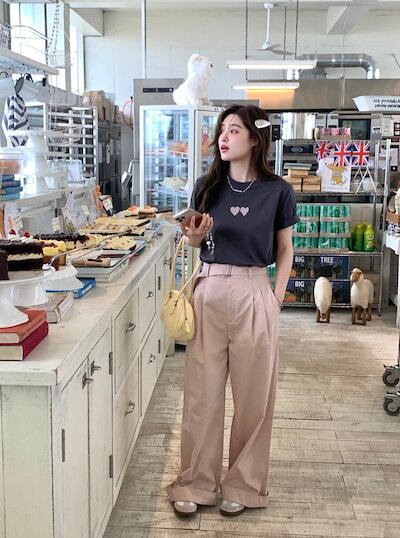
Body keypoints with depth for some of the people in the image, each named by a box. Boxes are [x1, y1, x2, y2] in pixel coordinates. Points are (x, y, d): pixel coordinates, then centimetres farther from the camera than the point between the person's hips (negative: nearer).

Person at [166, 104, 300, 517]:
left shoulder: (277, 191, -3)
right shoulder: (207, 186, 3)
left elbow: (285, 250, 6)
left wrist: (277, 297, -1)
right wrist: (193, 236, -9)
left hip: (254, 293, -2)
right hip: (208, 291, 2)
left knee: (253, 395, 7)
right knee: (202, 391, 7)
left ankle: (243, 485, 25)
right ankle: (196, 483, 22)